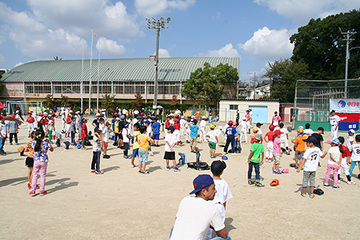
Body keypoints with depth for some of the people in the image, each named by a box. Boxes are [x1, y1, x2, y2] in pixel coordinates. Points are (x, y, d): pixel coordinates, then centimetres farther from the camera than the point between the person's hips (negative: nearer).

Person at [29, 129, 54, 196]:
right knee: (42, 176, 10)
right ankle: (42, 191, 18)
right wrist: (48, 142, 8)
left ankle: (33, 191, 14)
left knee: (34, 175, 12)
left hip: (36, 161, 1)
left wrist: (36, 138, 16)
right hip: (44, 161, -1)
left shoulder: (33, 142, -9)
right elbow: (52, 150, 1)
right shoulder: (46, 143, -14)